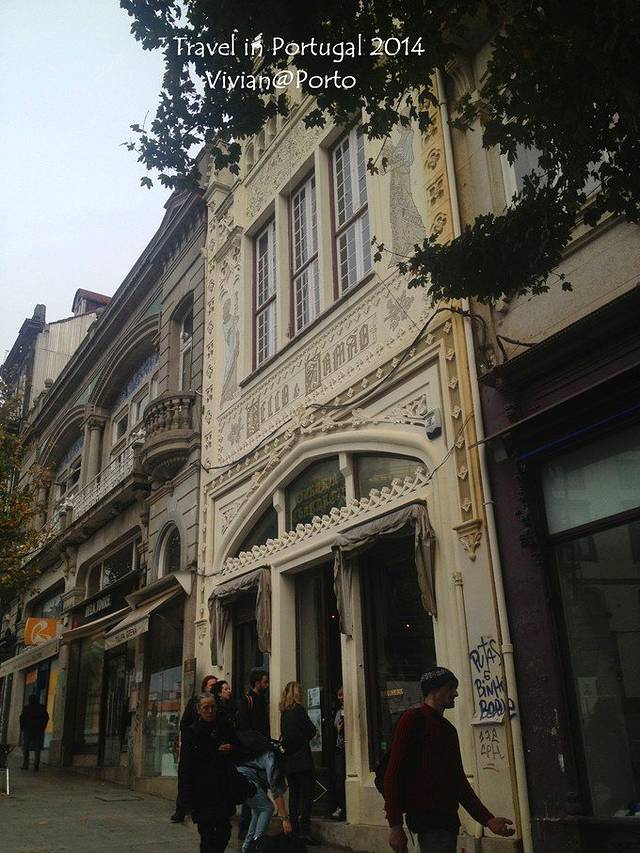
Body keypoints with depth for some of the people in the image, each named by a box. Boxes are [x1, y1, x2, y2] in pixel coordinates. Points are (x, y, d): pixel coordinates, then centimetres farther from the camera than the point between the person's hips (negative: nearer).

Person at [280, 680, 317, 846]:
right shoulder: (298, 709, -9)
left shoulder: (284, 712, 11)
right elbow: (312, 730, -5)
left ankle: (294, 831, 12)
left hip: (289, 758, 7)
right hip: (302, 757, -7)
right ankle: (304, 830, -11)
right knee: (307, 794, -5)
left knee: (294, 795, 11)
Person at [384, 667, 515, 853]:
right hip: (427, 818, -8)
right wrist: (395, 825, -15)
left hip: (448, 818, 8)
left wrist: (488, 819, 13)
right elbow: (393, 774, -11)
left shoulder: (449, 729, 19)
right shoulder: (413, 719, -6)